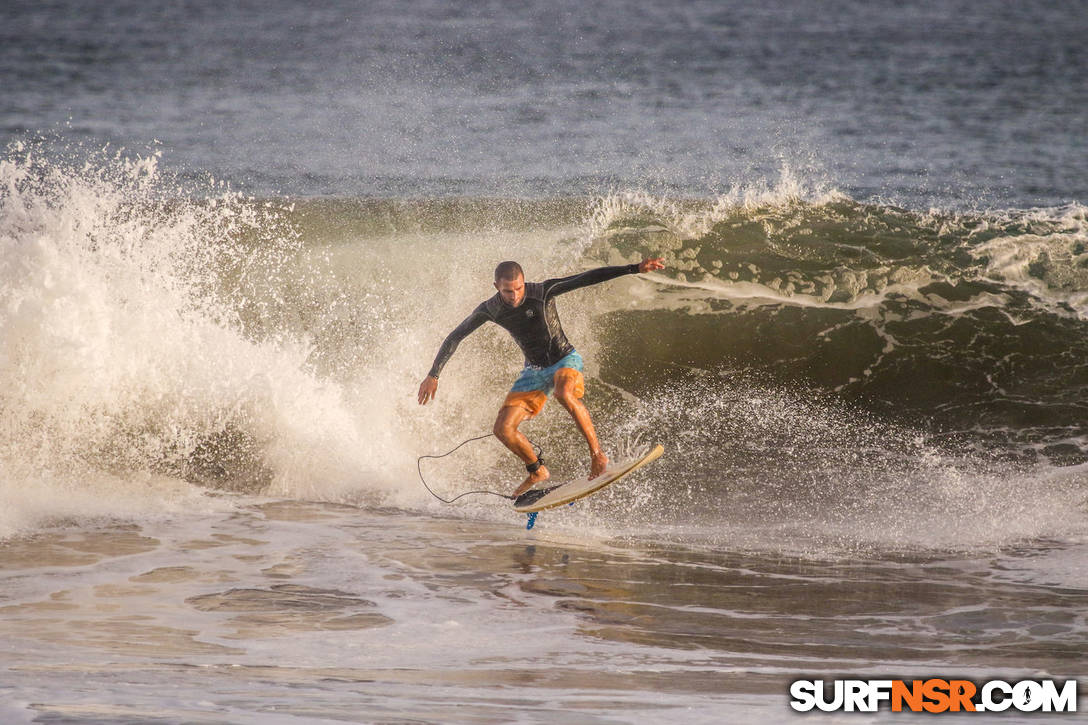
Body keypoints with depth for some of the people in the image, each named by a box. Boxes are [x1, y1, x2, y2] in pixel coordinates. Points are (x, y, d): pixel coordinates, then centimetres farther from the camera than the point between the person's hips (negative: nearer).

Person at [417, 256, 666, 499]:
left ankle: (597, 453, -27)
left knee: (564, 393, -39)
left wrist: (635, 268, -32)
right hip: (534, 370, 4)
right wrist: (433, 375, -3)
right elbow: (455, 337, 2)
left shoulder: (542, 292, -20)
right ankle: (537, 472, 17)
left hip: (565, 360, -4)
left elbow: (589, 278, -25)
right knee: (503, 429, -9)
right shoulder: (490, 310, -10)